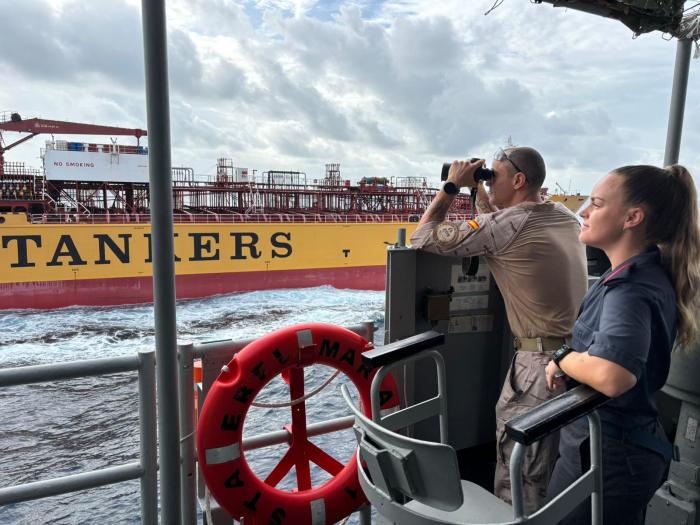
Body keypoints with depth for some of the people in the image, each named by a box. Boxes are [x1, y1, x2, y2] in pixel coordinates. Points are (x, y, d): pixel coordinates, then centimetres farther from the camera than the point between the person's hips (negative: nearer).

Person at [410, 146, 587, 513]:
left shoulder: (505, 224, -16)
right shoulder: (565, 217, 8)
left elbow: (422, 238, -10)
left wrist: (452, 186, -1)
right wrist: (479, 191, 18)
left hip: (541, 359, -9)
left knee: (517, 482, 6)